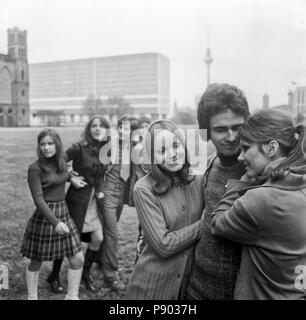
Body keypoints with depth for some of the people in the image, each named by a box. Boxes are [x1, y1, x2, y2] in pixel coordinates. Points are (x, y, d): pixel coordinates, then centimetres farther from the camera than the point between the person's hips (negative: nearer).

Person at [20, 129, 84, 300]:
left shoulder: (62, 161, 3)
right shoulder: (35, 168, -15)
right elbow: (38, 200, -21)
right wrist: (55, 222, -29)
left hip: (64, 214, 6)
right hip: (44, 217, -6)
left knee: (78, 259, 5)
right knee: (37, 262, 13)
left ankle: (72, 296, 24)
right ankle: (32, 297, 35)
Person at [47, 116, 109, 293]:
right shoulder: (79, 147, -16)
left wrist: (100, 191, 5)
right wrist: (71, 178, -16)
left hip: (95, 199, 5)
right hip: (78, 199, -5)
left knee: (98, 238, 4)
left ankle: (86, 273, 28)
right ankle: (54, 276, 28)